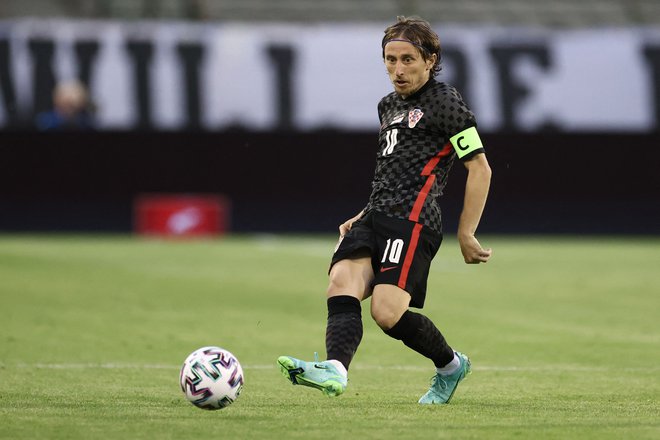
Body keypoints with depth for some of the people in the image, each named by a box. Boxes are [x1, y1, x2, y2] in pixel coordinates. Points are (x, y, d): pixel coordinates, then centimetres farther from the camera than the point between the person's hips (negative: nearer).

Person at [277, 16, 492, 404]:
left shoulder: (445, 102, 1)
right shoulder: (389, 106, 26)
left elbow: (480, 169, -2)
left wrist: (466, 234, -5)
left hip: (413, 220, -7)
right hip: (376, 216, 7)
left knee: (387, 312, -17)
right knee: (342, 287, -20)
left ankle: (451, 365, 4)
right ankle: (335, 369, -39)